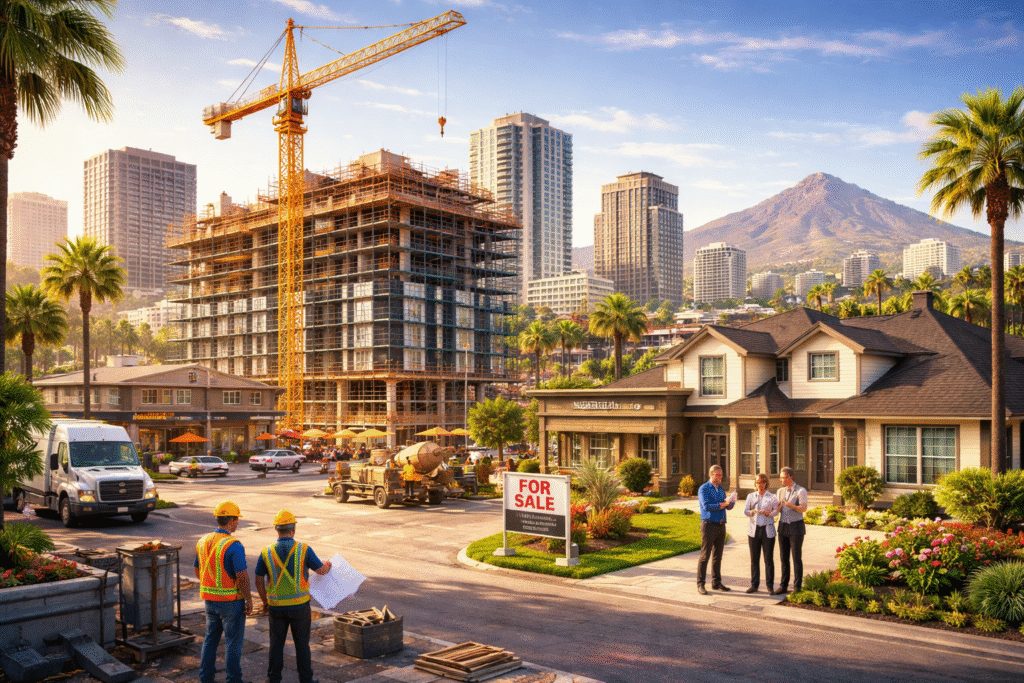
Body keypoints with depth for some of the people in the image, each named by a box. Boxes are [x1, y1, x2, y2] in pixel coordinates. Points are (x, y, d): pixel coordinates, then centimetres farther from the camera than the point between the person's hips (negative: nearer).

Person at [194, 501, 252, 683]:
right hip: (231, 601, -7)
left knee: (211, 638, 20)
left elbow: (197, 571, 12)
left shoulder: (203, 542, 1)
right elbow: (242, 577, -23)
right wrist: (249, 599, -11)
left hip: (210, 599, 7)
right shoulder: (234, 546, -22)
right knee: (233, 641, 6)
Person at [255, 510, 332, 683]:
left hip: (276, 606, 2)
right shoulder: (304, 550, -13)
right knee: (302, 643, 11)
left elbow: (258, 580, 2)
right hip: (300, 606, -1)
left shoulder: (267, 552, -7)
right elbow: (321, 570, -1)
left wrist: (264, 601, 18)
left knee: (276, 643, 15)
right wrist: (328, 564, 24)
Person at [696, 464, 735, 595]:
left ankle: (716, 582, 20)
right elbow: (706, 506, -17)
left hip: (721, 525, 7)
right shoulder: (704, 489, -5)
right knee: (705, 556, -5)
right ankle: (700, 584, -1)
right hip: (709, 524, -7)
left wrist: (731, 503, -10)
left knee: (717, 556, 12)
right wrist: (722, 505, -24)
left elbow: (726, 506, 12)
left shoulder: (720, 489, 17)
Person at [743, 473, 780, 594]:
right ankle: (754, 585, 11)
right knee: (754, 559, 3)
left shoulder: (772, 497, 8)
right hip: (754, 529, 2)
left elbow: (776, 511, -5)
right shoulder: (751, 496, 13)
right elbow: (745, 511, 3)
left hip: (768, 530, -2)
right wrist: (752, 512, -19)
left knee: (769, 559, -1)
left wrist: (767, 513, -25)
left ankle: (770, 585, 9)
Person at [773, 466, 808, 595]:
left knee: (796, 558, -2)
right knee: (784, 558, 8)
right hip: (783, 527, 6)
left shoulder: (801, 491, -6)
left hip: (796, 527, -6)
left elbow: (803, 508, -17)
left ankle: (797, 588, 4)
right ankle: (783, 586, 15)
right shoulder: (780, 491, 12)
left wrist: (790, 505, -31)